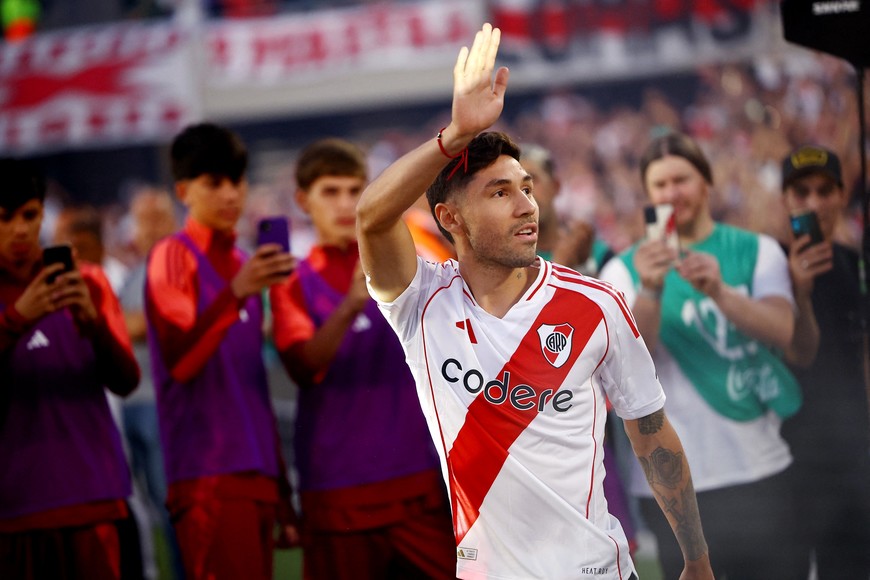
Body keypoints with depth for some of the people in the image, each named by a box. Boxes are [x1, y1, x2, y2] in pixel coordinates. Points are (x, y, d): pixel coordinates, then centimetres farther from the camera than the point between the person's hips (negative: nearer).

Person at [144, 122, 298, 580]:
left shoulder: (242, 265, 21)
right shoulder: (173, 257, -2)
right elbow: (179, 362, -17)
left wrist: (282, 493, 24)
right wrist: (236, 293, -29)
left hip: (257, 475, 8)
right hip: (208, 476, -8)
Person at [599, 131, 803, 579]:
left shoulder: (757, 251, 6)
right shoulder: (624, 270, 3)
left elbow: (781, 330, -12)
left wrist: (719, 292, -29)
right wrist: (650, 292, -30)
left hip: (757, 471, 1)